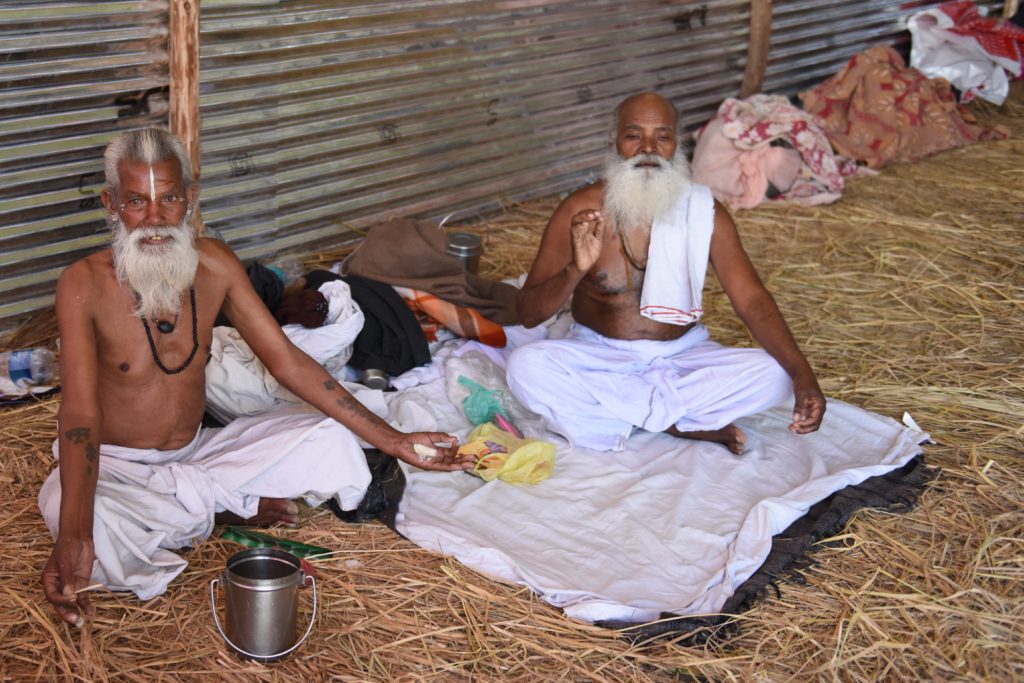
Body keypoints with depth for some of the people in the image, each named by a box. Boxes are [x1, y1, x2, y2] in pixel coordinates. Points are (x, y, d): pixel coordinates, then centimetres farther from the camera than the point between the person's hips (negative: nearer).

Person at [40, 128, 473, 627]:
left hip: (194, 454, 4)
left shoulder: (214, 264, -6)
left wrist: (392, 441, -10)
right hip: (112, 466, -3)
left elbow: (287, 361, -5)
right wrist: (74, 537, -47)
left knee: (331, 441, -11)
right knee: (63, 510, -39)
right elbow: (81, 413, -31)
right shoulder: (85, 284, -21)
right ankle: (227, 507, -12)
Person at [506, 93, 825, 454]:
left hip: (680, 356, 1)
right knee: (525, 365, -31)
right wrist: (575, 270, -35)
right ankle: (690, 425, -20)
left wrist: (801, 373, -30)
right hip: (599, 356, -1)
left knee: (773, 374, -23)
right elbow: (528, 313, -13)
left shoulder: (704, 211, -7)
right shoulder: (581, 210, -11)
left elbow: (751, 300, -14)